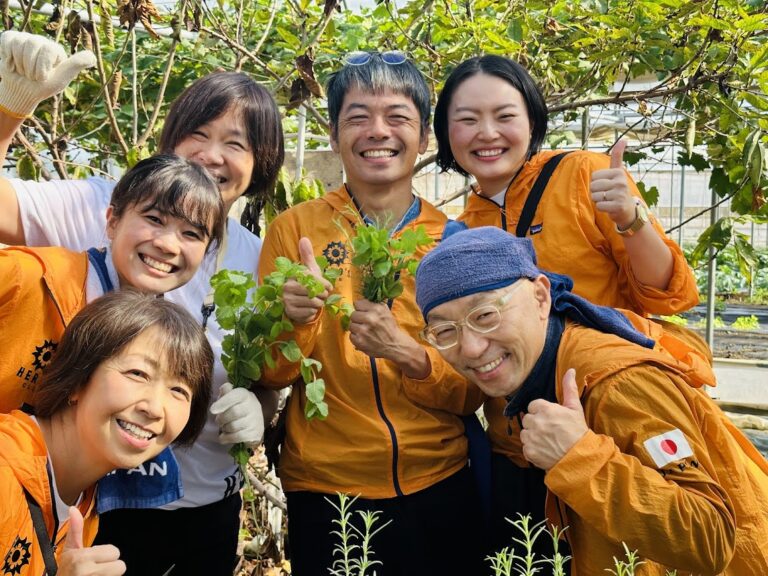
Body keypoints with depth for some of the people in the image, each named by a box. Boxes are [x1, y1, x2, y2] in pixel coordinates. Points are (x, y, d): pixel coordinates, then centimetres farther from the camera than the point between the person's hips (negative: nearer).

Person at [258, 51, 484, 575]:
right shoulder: (295, 229, -5)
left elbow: (472, 390, -4)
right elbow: (270, 376, -3)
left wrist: (405, 351, -23)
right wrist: (296, 319, -24)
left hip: (440, 491, 1)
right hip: (324, 493, -1)